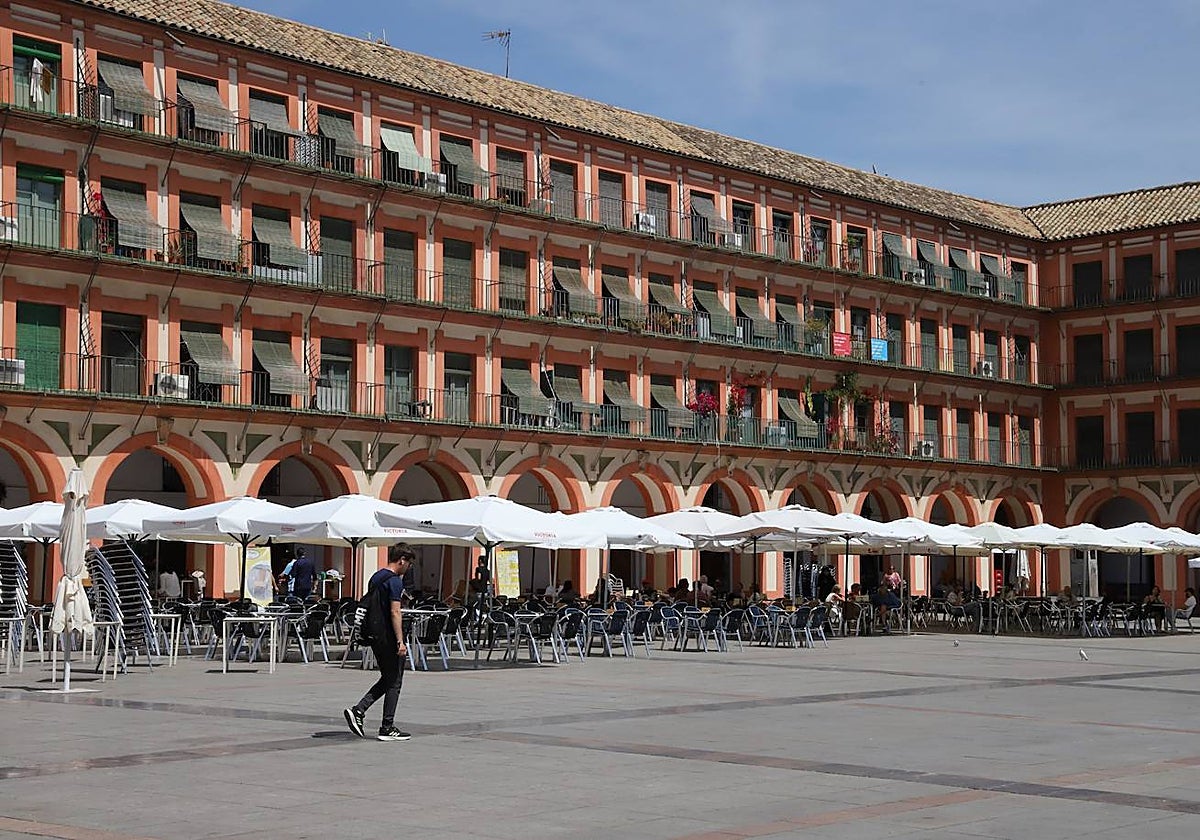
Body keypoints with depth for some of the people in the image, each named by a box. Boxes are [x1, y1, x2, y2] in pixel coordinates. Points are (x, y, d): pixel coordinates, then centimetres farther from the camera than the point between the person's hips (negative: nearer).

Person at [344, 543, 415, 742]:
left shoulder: (376, 577, 13)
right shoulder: (395, 581, -15)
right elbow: (395, 612, -20)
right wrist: (400, 641, -21)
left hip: (375, 636, 9)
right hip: (389, 637, -9)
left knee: (387, 679, 17)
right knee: (394, 683, 1)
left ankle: (358, 710, 5)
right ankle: (387, 728, 5)